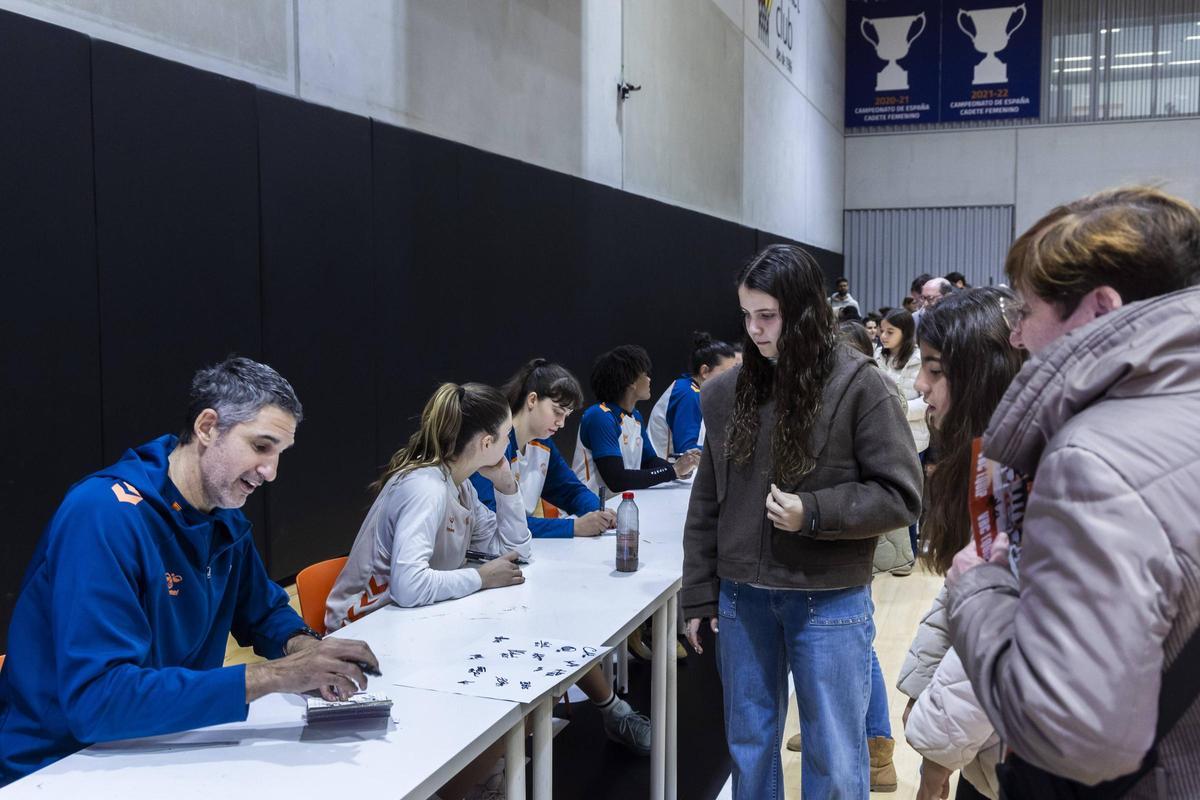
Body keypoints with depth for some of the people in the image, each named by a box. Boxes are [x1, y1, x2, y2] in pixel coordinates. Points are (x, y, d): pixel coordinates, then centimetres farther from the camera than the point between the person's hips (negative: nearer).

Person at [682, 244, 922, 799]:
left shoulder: (856, 386, -10)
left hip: (829, 601, -3)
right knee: (748, 746, 17)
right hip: (742, 597, 4)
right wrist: (698, 596, 9)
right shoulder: (728, 391, 1)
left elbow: (901, 496, -8)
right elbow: (706, 504, 8)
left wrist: (814, 513, -20)